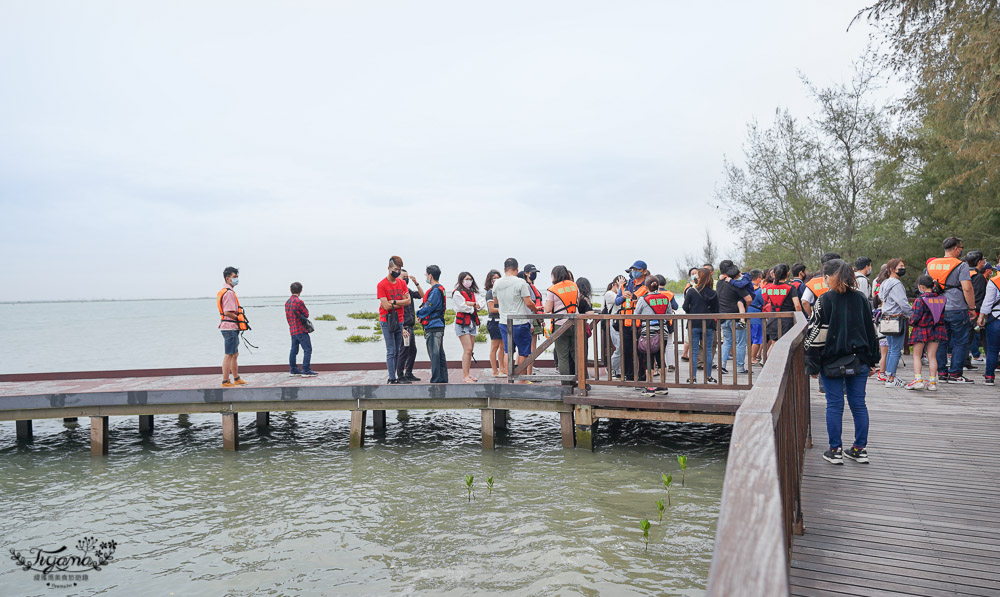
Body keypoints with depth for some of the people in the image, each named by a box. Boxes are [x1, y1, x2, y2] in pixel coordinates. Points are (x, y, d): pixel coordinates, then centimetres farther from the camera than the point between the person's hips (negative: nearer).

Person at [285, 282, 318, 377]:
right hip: (301, 330, -9)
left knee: (294, 350, 14)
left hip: (292, 330, 9)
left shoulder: (287, 302, 12)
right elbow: (306, 314, -7)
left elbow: (287, 316, 17)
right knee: (307, 349, -7)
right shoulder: (299, 301, -15)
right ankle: (306, 370, -12)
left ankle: (293, 370, 19)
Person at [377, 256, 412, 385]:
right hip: (387, 321, -6)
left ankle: (393, 376, 12)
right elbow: (386, 305, -15)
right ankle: (392, 379, -5)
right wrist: (402, 301, -6)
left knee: (397, 351, 7)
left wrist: (394, 302, -13)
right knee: (391, 351, -7)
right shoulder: (381, 285, -8)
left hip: (399, 321, 6)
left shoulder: (402, 283, 11)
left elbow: (408, 301, 0)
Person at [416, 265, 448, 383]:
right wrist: (422, 316, 5)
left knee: (434, 355, -6)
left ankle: (436, 380, -4)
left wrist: (418, 313, 2)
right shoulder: (440, 289, 16)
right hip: (439, 326, 10)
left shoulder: (435, 291, -15)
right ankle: (443, 379, 18)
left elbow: (427, 308, -18)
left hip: (433, 328, -10)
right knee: (440, 354, 13)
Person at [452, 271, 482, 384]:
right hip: (462, 323, -7)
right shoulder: (457, 293, -4)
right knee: (467, 349, -14)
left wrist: (470, 304, -8)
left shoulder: (472, 293, 20)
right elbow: (462, 307, -13)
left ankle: (467, 374, 11)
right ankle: (465, 376, -12)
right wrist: (474, 306, 0)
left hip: (472, 323, 7)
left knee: (470, 350, 6)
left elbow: (479, 305, 9)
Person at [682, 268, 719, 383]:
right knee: (708, 351, 8)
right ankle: (708, 377, 11)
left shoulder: (691, 291, -8)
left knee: (694, 352, 5)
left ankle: (692, 377, 5)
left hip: (694, 325, -1)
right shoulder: (713, 294, -2)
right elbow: (716, 311, 3)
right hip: (708, 326, 1)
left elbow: (685, 307, -5)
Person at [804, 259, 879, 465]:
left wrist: (813, 364, -5)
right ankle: (860, 449, 17)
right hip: (859, 361, 4)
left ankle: (835, 450, 7)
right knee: (858, 404, 10)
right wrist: (871, 359, 19)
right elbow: (872, 330, 12)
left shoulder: (825, 301, -10)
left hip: (832, 362, -4)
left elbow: (815, 334, -11)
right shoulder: (862, 299, 6)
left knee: (834, 405, 2)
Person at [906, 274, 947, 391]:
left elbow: (916, 317, -15)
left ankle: (918, 379, -5)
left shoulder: (920, 300, -17)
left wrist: (911, 322, 4)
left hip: (921, 330, -5)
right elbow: (943, 315, 9)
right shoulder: (941, 299, 1)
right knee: (932, 356, 10)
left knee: (917, 355, 5)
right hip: (936, 330, 5)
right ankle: (932, 382, 10)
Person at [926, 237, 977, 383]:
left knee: (941, 342, 11)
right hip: (957, 310, -5)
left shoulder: (931, 265, 10)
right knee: (960, 342, 3)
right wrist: (972, 308, -7)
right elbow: (967, 289, -15)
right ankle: (955, 374, 3)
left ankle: (942, 373, 13)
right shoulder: (961, 265, -8)